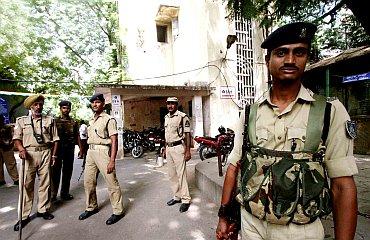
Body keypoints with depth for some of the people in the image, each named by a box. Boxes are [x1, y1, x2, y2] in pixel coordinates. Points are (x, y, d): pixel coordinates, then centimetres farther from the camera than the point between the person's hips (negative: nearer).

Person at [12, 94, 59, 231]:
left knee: (45, 183, 7)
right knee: (26, 184, 1)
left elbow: (55, 139, 9)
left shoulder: (50, 120, 11)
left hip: (45, 153, 1)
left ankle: (43, 209, 21)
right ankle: (24, 216, 11)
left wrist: (54, 155, 4)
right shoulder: (21, 120, 12)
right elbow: (16, 138, 5)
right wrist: (21, 149, -14)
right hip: (29, 154, 0)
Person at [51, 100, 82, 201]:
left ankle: (65, 193, 22)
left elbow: (77, 136, 8)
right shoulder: (55, 121, 1)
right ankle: (53, 194, 12)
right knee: (55, 171, 1)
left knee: (68, 172, 10)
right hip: (58, 149, -3)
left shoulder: (73, 122, 8)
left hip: (70, 150, 3)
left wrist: (81, 149, 3)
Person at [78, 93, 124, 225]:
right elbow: (89, 138, 21)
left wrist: (112, 160, -20)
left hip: (102, 151, -8)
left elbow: (114, 141, -13)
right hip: (90, 151, 8)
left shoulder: (109, 119, -7)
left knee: (111, 182, -3)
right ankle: (91, 207, 34)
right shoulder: (91, 120, 17)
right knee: (88, 182, 15)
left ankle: (118, 211, 10)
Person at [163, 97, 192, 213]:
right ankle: (177, 196, 28)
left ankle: (186, 199, 9)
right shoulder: (166, 117, 14)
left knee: (181, 174, -4)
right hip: (169, 148, 8)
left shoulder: (182, 116, -9)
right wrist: (165, 149, 18)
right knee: (172, 175, 13)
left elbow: (187, 134, -11)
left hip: (178, 148, -8)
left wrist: (188, 150, -16)